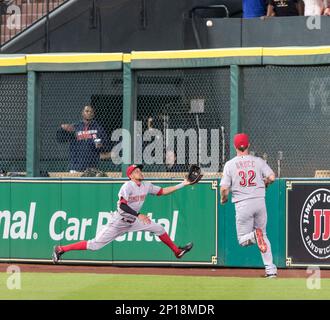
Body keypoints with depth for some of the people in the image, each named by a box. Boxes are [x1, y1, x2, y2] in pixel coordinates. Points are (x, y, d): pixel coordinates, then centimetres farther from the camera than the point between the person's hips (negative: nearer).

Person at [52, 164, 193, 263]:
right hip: (118, 223, -7)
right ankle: (60, 249, -2)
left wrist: (182, 185, 4)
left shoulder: (146, 186, 2)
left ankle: (176, 251, 24)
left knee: (159, 229, 5)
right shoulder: (127, 186, -21)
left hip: (133, 221, 7)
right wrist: (139, 215, -37)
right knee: (95, 245, -10)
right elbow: (122, 205, -32)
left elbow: (162, 191, 10)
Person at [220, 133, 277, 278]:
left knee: (243, 240, 9)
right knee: (263, 235, 17)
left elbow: (224, 188, -6)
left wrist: (223, 199, 15)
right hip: (260, 201, 2)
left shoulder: (230, 164, -1)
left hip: (242, 204, -2)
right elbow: (272, 177, -6)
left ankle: (254, 235, -27)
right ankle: (270, 269, 6)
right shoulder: (258, 161, 3)